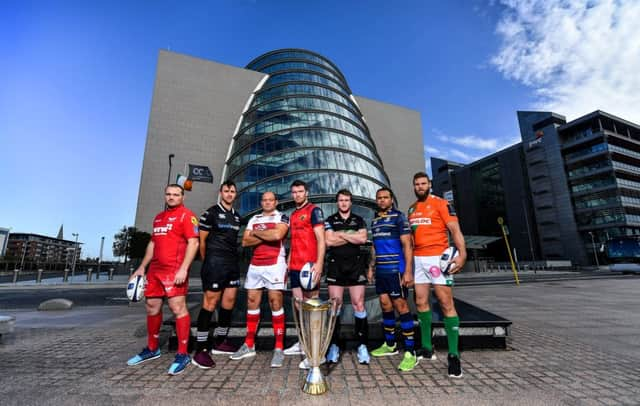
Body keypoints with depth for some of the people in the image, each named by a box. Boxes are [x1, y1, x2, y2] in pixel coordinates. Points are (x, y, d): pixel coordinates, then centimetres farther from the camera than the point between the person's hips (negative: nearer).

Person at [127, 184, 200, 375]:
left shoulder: (186, 215, -6)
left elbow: (193, 243, -15)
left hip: (175, 269, -8)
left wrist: (183, 268, -22)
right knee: (152, 307, 14)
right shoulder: (158, 217, 21)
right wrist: (142, 267, 22)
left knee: (178, 308, -10)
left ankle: (182, 355, 0)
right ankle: (152, 349, 32)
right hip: (155, 269, 9)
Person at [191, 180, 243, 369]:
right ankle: (200, 350, 3)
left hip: (233, 263, 7)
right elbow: (202, 240, -3)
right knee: (210, 303, -5)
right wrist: (207, 261, 3)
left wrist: (232, 257, 14)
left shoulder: (237, 216, 16)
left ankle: (220, 342, 25)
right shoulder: (210, 213, -5)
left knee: (229, 302, 10)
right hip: (215, 263, -7)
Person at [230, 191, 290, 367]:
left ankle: (279, 349, 4)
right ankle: (249, 345, 22)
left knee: (275, 304, -4)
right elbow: (245, 242, 4)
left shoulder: (282, 217, 1)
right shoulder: (254, 219, 15)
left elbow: (277, 235, -19)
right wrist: (265, 236, -8)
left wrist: (256, 232, -5)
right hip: (255, 265, 5)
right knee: (252, 302, 9)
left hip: (274, 265, -5)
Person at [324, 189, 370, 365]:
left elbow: (362, 239, -7)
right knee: (335, 304, 1)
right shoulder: (330, 220, 9)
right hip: (335, 265, 0)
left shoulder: (359, 220, 11)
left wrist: (341, 234, -6)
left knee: (358, 304, -1)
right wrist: (351, 236, -6)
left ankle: (362, 345, 9)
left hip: (356, 265, 1)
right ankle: (334, 345, 12)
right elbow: (328, 241, -8)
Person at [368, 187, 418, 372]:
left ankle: (410, 352, 3)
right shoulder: (375, 220, 15)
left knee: (401, 306, -5)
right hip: (381, 270, 7)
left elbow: (407, 245, -10)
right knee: (385, 306, 12)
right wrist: (371, 267, 14)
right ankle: (389, 345, 27)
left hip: (396, 269, -6)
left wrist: (408, 271, -17)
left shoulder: (398, 217, -5)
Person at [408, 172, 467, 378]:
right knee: (421, 302, 9)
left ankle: (453, 355, 4)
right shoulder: (411, 209, 15)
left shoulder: (441, 204, -3)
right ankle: (426, 348, 21)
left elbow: (455, 230, -11)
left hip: (438, 258, -6)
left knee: (446, 304, -5)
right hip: (418, 259, 6)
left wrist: (462, 254, -25)